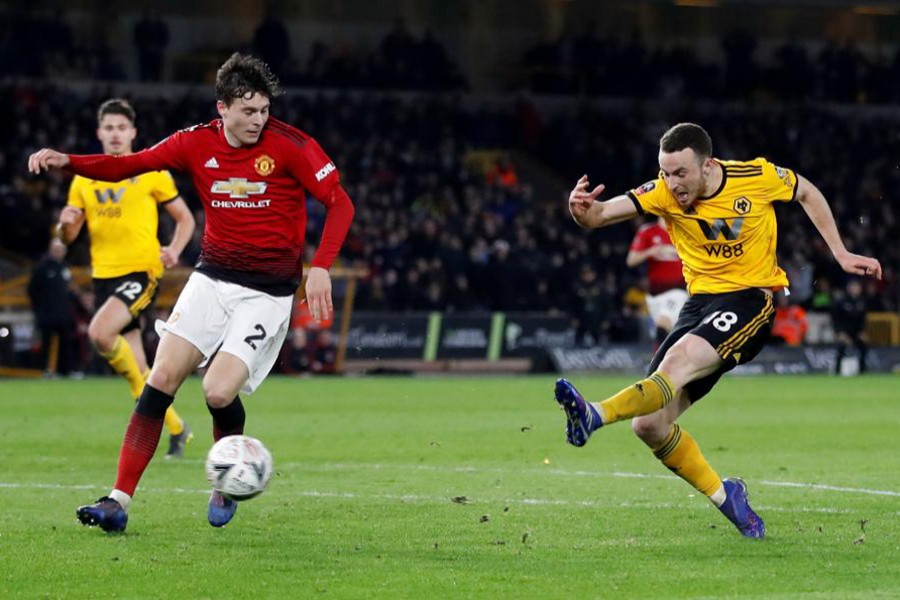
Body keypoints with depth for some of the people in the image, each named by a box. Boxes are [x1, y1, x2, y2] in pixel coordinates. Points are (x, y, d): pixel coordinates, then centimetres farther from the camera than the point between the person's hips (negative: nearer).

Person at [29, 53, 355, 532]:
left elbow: (339, 203, -9)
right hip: (212, 278, 4)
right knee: (162, 377, -9)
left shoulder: (290, 146, -11)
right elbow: (127, 166, 5)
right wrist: (67, 161, -10)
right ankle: (119, 501, -7)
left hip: (268, 292, -4)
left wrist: (320, 267, -20)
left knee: (219, 392, -17)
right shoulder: (197, 143, -1)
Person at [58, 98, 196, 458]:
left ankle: (139, 385, -6)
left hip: (142, 271, -5)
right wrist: (66, 224, -12)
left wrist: (174, 250, -12)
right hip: (104, 276, 5)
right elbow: (67, 238, 12)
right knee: (136, 367, 4)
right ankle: (176, 429, 20)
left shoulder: (151, 172, 1)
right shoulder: (84, 179, 11)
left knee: (99, 333, -29)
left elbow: (185, 218, 7)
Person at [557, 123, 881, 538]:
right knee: (649, 424, -7)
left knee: (680, 359, -34)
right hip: (701, 300, 5)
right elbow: (603, 213, -20)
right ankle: (724, 497, 11)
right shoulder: (664, 193, -7)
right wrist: (582, 211, -44)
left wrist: (840, 254, 11)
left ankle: (596, 416, -55)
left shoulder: (757, 177, -9)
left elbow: (807, 193, 12)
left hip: (751, 297, -4)